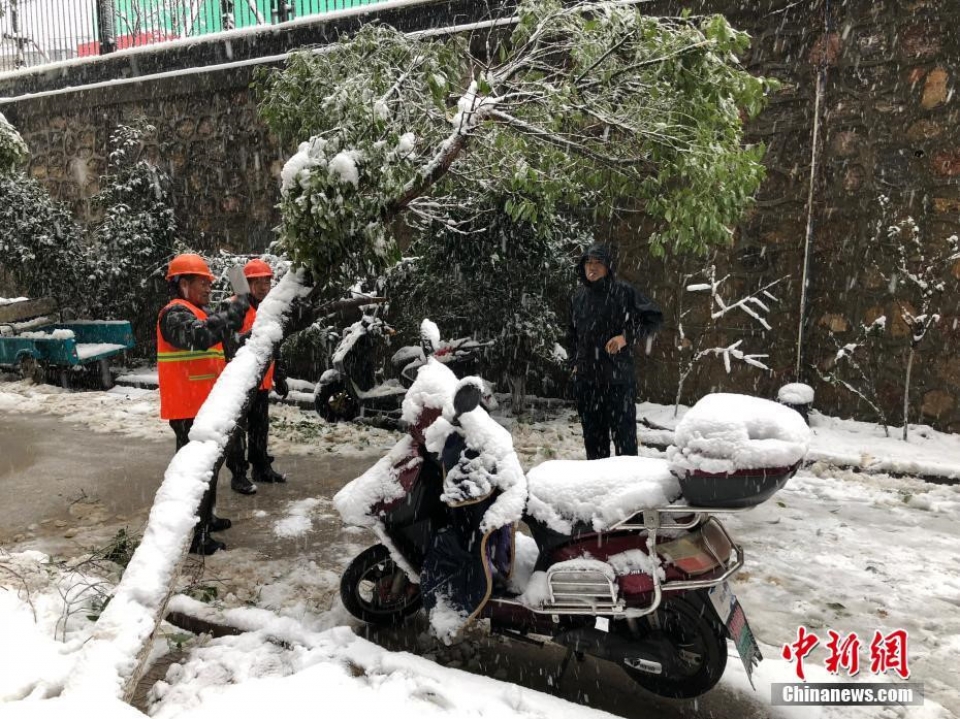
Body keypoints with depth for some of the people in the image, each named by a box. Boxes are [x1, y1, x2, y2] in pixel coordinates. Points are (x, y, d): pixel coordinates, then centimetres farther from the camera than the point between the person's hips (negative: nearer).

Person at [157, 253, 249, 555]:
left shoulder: (200, 313, 19)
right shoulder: (175, 313, -14)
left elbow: (217, 341, 24)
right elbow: (199, 335, -35)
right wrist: (235, 311, -31)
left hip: (206, 406, 11)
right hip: (189, 409, -11)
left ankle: (205, 517, 38)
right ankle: (194, 536, 0)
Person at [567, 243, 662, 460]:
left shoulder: (623, 292, -6)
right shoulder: (579, 296, 11)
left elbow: (654, 318, -4)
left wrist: (627, 336, -15)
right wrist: (575, 361, 17)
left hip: (618, 376, -5)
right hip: (586, 377, 5)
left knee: (623, 429, -1)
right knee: (593, 433, 13)